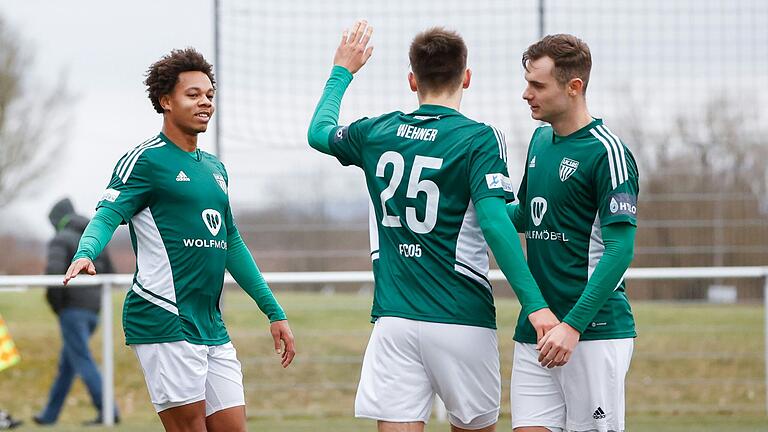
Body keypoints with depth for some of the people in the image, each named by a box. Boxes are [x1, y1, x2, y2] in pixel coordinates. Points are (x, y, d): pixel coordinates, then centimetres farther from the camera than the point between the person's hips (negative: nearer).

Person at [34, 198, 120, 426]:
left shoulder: (60, 239, -6)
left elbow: (53, 270, -22)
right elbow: (109, 276, 16)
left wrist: (54, 301, -9)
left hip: (72, 310, -8)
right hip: (92, 311, 8)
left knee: (83, 363, -9)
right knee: (66, 364, 16)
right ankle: (49, 414, 23)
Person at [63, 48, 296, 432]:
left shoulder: (215, 168, 20)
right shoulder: (146, 159, -3)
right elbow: (107, 215, -13)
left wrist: (274, 312, 27)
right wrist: (85, 253, -35)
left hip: (212, 327, 8)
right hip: (165, 323, -8)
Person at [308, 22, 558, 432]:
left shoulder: (377, 133, 7)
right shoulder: (479, 139, -6)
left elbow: (319, 132, 28)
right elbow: (494, 222, -17)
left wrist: (342, 71, 43)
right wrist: (534, 304, -20)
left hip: (393, 321, 3)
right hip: (462, 320, -3)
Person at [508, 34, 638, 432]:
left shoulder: (606, 152, -11)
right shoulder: (541, 140, 14)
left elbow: (620, 248, -16)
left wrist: (573, 324, -23)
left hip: (594, 331, -7)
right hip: (534, 332, 7)